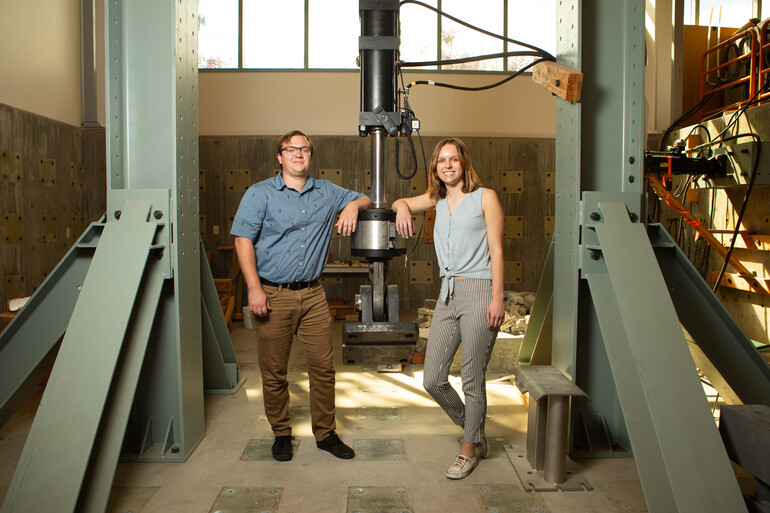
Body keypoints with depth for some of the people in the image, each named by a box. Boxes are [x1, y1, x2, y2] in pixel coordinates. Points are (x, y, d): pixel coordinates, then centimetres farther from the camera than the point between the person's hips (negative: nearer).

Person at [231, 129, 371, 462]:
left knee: (323, 367, 5)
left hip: (312, 295, 3)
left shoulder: (327, 193, 12)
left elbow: (364, 199, 25)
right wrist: (254, 289, -14)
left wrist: (353, 206, -1)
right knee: (274, 372, 6)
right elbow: (243, 240, -6)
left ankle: (325, 433, 21)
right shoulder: (260, 194, 1)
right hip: (272, 296, -3)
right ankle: (281, 434, 25)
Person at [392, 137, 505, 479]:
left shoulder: (485, 197, 1)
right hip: (447, 294, 6)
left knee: (472, 379, 1)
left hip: (479, 292, -6)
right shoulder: (437, 200, 17)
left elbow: (496, 251, -3)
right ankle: (476, 434, 28)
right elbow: (400, 203, 29)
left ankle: (470, 449, 23)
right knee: (432, 380, 5)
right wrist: (402, 208, 4)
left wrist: (497, 298, -11)